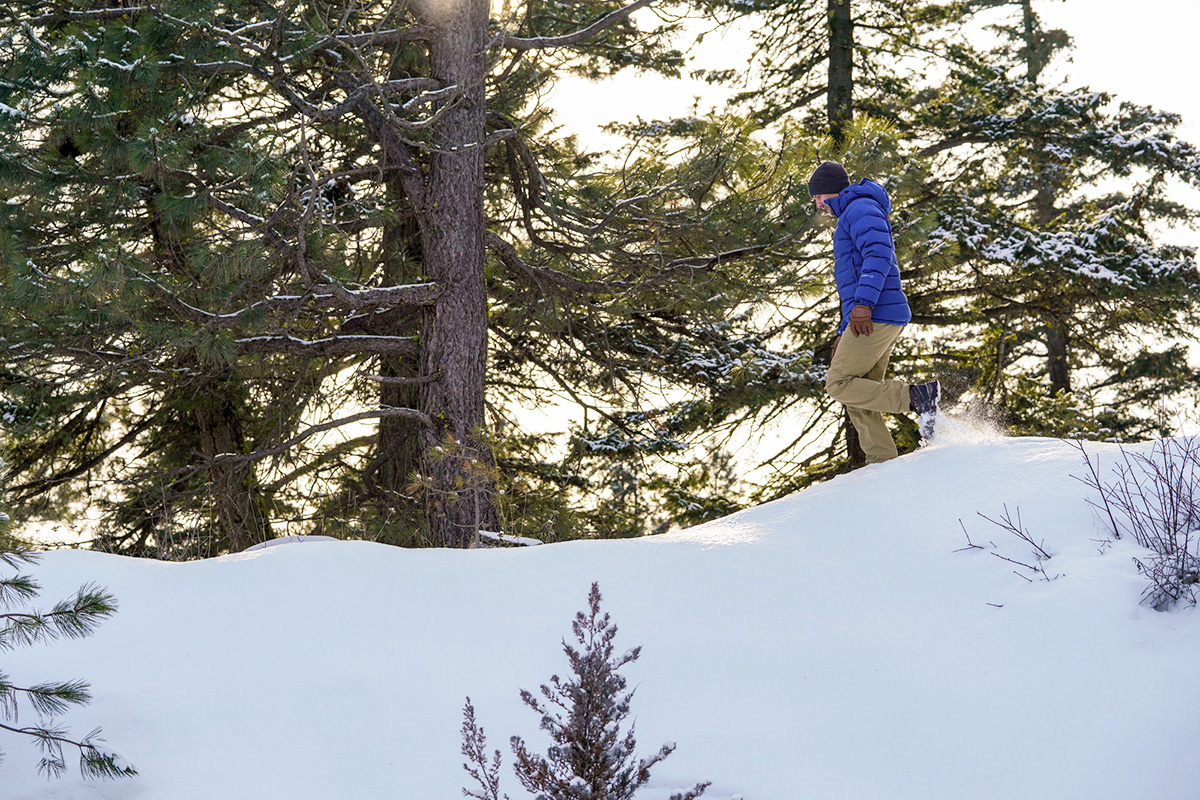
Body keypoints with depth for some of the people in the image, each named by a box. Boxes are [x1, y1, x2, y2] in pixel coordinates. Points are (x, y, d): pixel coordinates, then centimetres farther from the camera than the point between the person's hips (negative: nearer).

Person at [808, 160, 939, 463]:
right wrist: (843, 333, 29)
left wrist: (863, 303, -31)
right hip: (868, 319, 10)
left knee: (840, 385, -12)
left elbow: (879, 254, -21)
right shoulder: (852, 218, 30)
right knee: (859, 395, 5)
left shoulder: (861, 208, -4)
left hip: (876, 315, -10)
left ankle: (917, 397, -18)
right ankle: (883, 462, -1)